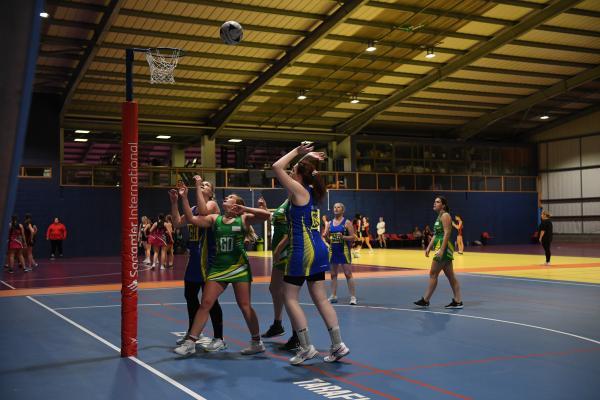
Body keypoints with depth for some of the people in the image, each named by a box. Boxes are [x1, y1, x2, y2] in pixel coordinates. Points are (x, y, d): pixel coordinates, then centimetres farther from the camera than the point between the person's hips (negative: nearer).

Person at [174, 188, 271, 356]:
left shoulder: (243, 219, -1)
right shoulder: (215, 219, 8)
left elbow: (266, 215, -13)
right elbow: (192, 219, -1)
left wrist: (244, 209, -18)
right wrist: (184, 198, -7)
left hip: (239, 267, -3)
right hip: (218, 268, 3)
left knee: (244, 306, 1)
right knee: (205, 303, 0)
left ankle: (257, 342, 16)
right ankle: (190, 342, 5)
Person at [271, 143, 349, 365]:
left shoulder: (299, 190, -10)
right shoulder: (311, 192, 12)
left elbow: (276, 167, -12)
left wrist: (298, 152, -4)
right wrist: (305, 157, 25)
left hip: (303, 251, -9)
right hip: (318, 250, 9)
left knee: (290, 297, 0)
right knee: (320, 298, 10)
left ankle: (306, 347, -1)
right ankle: (338, 345, 10)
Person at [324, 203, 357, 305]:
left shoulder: (347, 222, -3)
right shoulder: (330, 223, 10)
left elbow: (352, 237, -6)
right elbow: (327, 238, 13)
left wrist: (343, 237, -21)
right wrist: (327, 237, -9)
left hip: (344, 250, -5)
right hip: (333, 250, 5)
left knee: (348, 274, -5)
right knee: (333, 274, 8)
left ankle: (353, 297, -1)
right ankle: (333, 296, 16)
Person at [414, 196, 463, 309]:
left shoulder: (445, 216, -11)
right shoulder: (439, 216, 18)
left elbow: (447, 234, -19)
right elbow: (436, 235, 21)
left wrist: (441, 250, -25)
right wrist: (429, 247, 16)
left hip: (443, 248, -10)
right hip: (440, 248, 10)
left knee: (433, 274, -4)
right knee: (450, 275, 8)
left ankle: (425, 300, 3)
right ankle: (458, 301, 10)